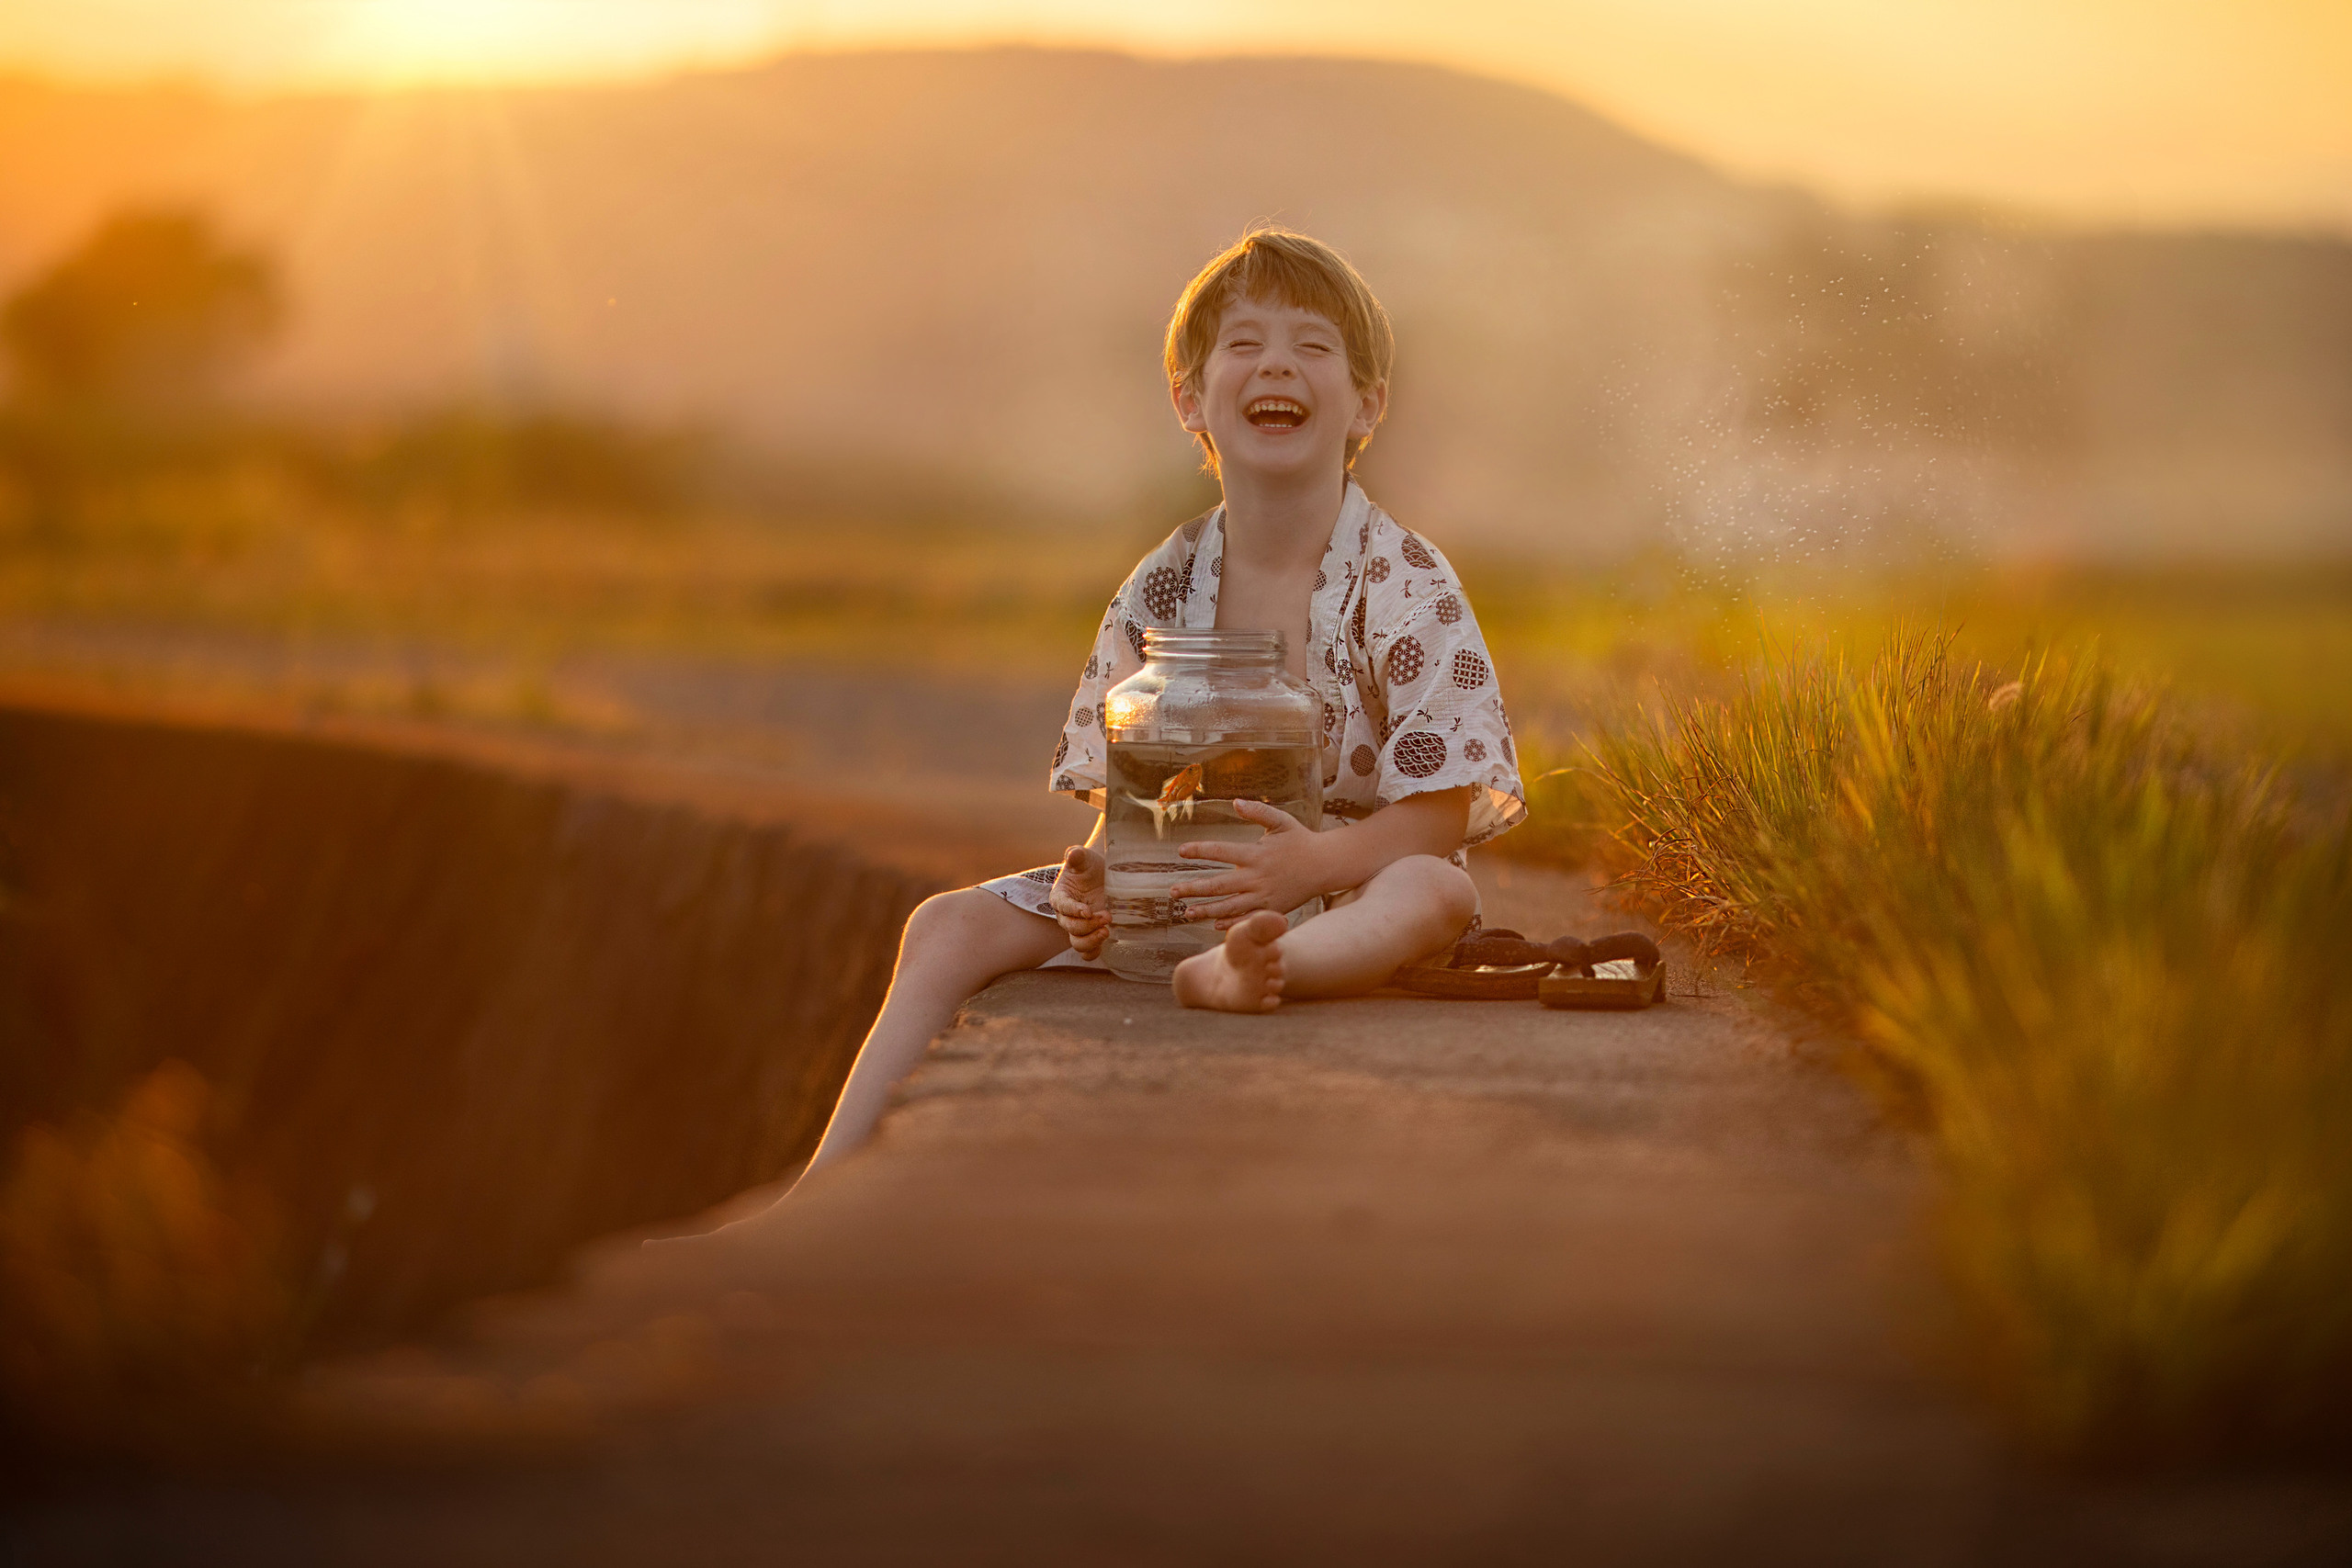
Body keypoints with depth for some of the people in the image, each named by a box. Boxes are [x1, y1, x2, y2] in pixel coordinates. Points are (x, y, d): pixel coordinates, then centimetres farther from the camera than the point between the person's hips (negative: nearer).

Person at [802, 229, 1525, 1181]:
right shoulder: (1159, 593, 3)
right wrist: (1096, 873, -17)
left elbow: (1438, 815, -13)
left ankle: (1221, 978, -62)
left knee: (1435, 896, -38)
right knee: (950, 929, -10)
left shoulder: (1406, 586, -9)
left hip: (1346, 891, -4)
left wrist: (1311, 863, -32)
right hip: (1172, 886, 4)